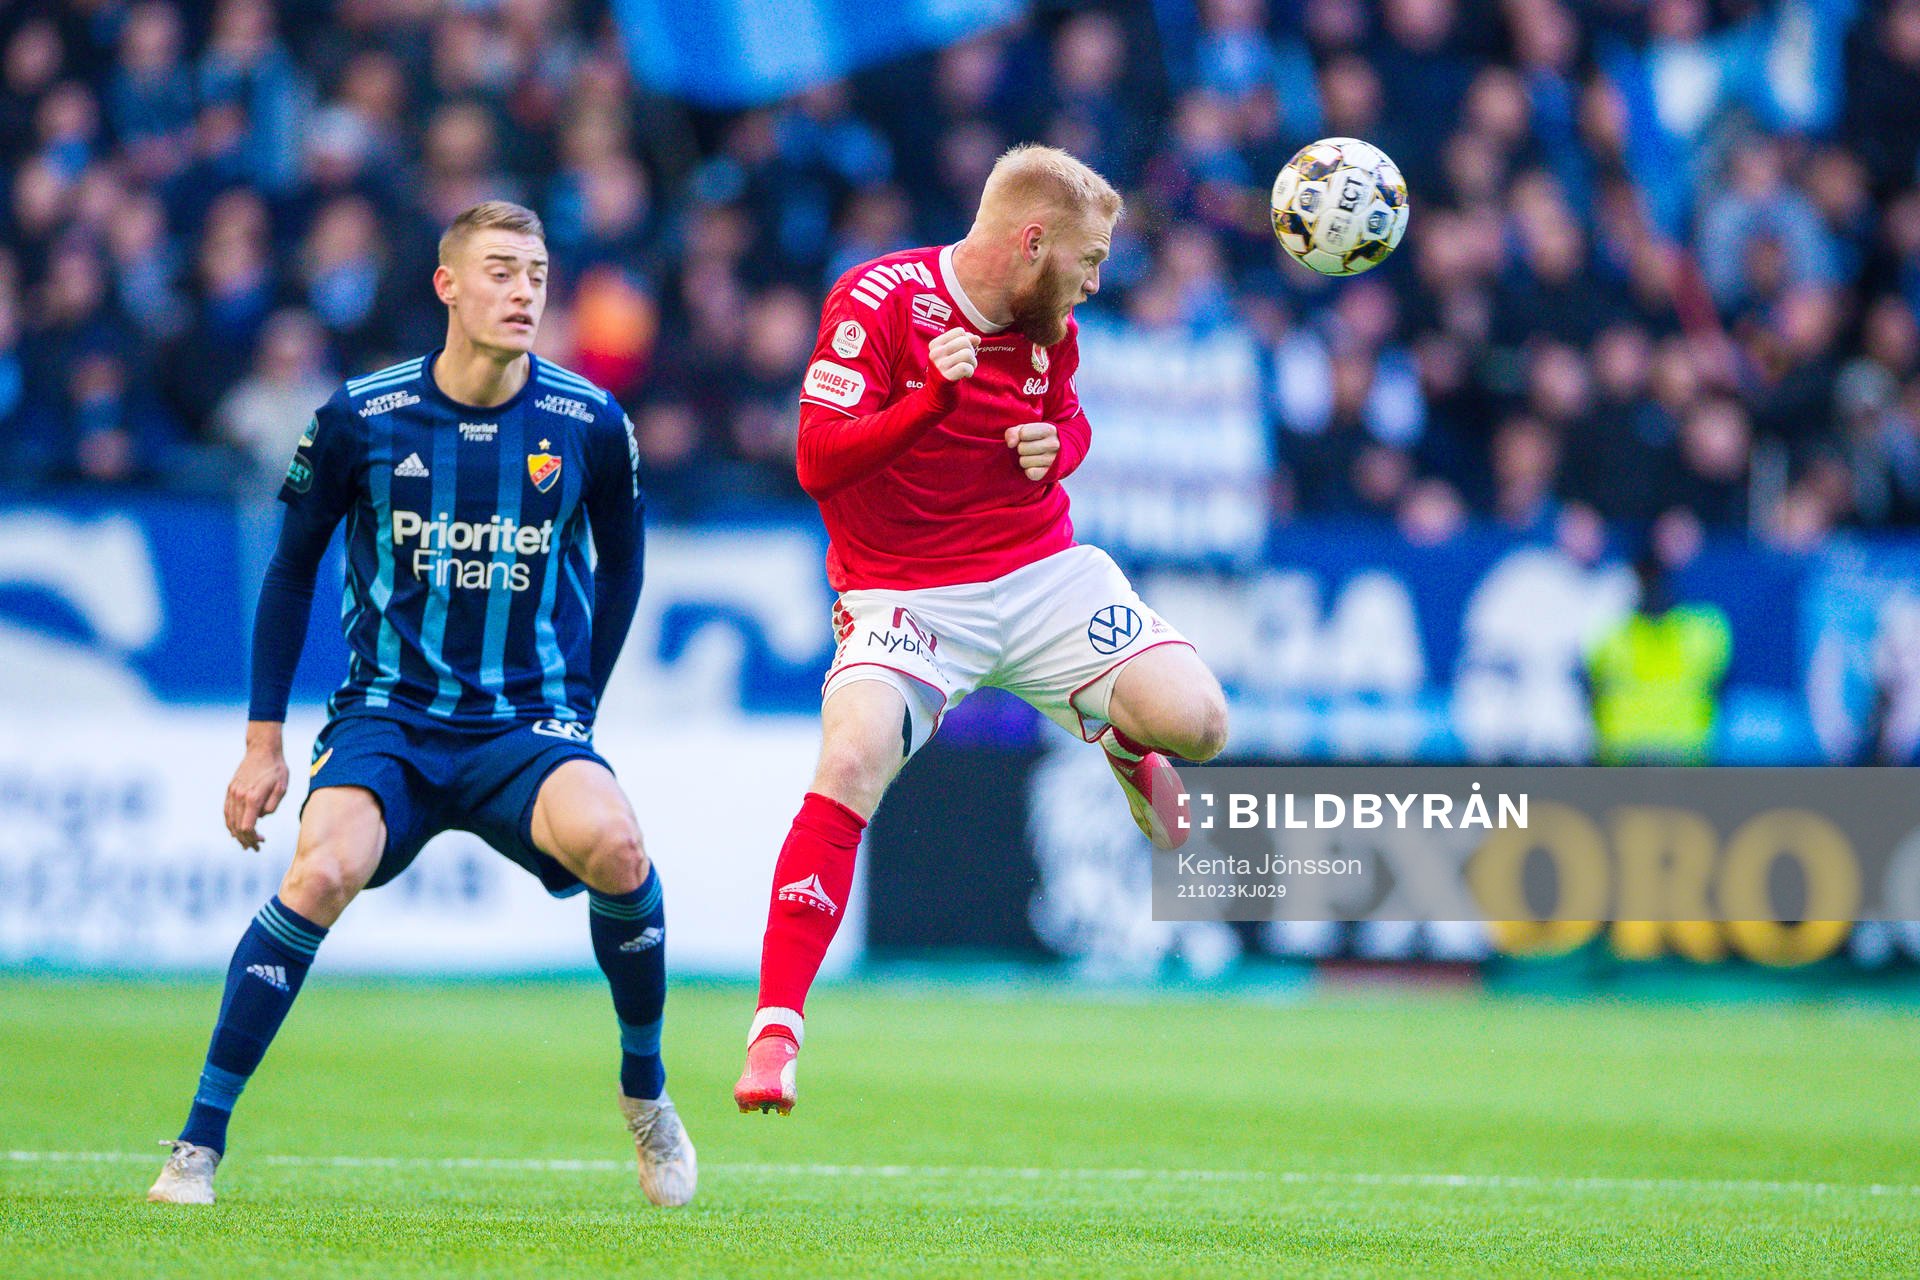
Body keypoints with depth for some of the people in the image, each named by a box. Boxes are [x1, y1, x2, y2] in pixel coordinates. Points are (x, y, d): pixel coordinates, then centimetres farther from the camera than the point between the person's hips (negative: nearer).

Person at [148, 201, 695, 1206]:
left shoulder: (590, 424, -2)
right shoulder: (360, 418, -4)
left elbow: (620, 565, 16)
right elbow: (293, 567, 9)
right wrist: (263, 739, 8)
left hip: (529, 726, 0)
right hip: (387, 717, 0)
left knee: (614, 846, -30)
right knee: (322, 872, -29)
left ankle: (645, 1093, -3)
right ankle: (198, 1145, -18)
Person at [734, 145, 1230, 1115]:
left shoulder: (1051, 324, 4)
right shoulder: (878, 302, -14)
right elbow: (819, 461, -19)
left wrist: (1055, 448, -2)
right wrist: (932, 397, -33)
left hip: (1045, 574, 4)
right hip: (905, 592, -4)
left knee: (1197, 724, -13)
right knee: (850, 765, -28)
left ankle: (1122, 741, 29)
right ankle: (776, 1027, -22)